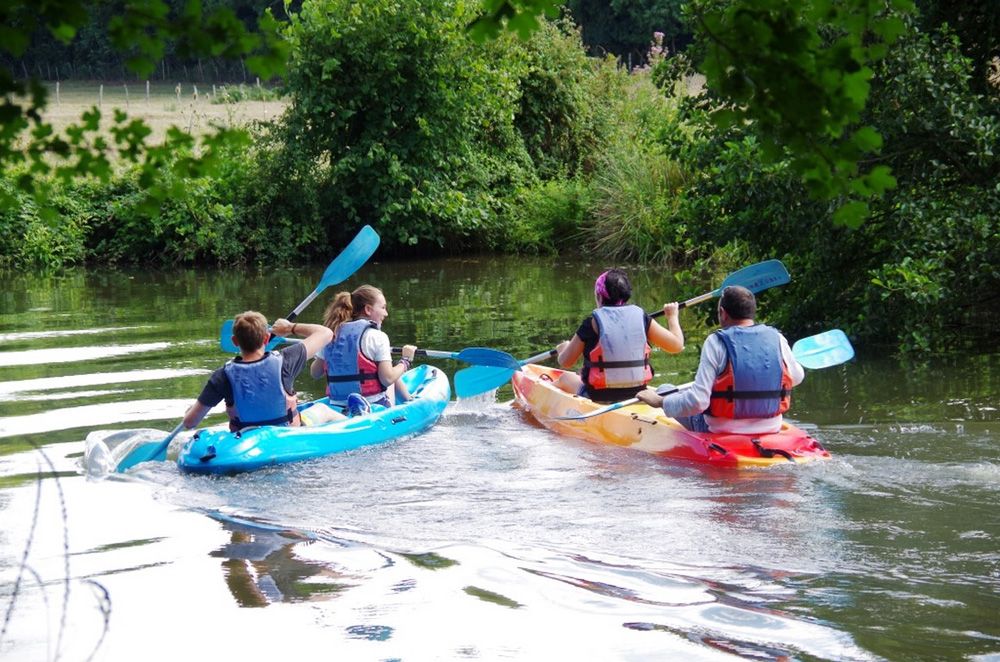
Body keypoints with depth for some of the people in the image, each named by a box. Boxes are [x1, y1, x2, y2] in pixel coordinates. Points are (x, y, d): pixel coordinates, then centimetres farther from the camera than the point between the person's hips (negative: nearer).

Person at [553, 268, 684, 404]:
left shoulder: (592, 323, -11)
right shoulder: (641, 317, -3)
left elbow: (565, 362, -3)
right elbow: (677, 345, 1)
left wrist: (563, 348, 22)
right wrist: (672, 316, 20)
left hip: (599, 397, -4)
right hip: (636, 395, 4)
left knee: (566, 378, 28)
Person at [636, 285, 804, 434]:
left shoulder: (717, 343, -16)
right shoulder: (777, 339, -5)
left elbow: (697, 401, -22)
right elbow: (796, 377, 13)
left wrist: (660, 402, -8)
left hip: (723, 432, -5)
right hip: (772, 429, 5)